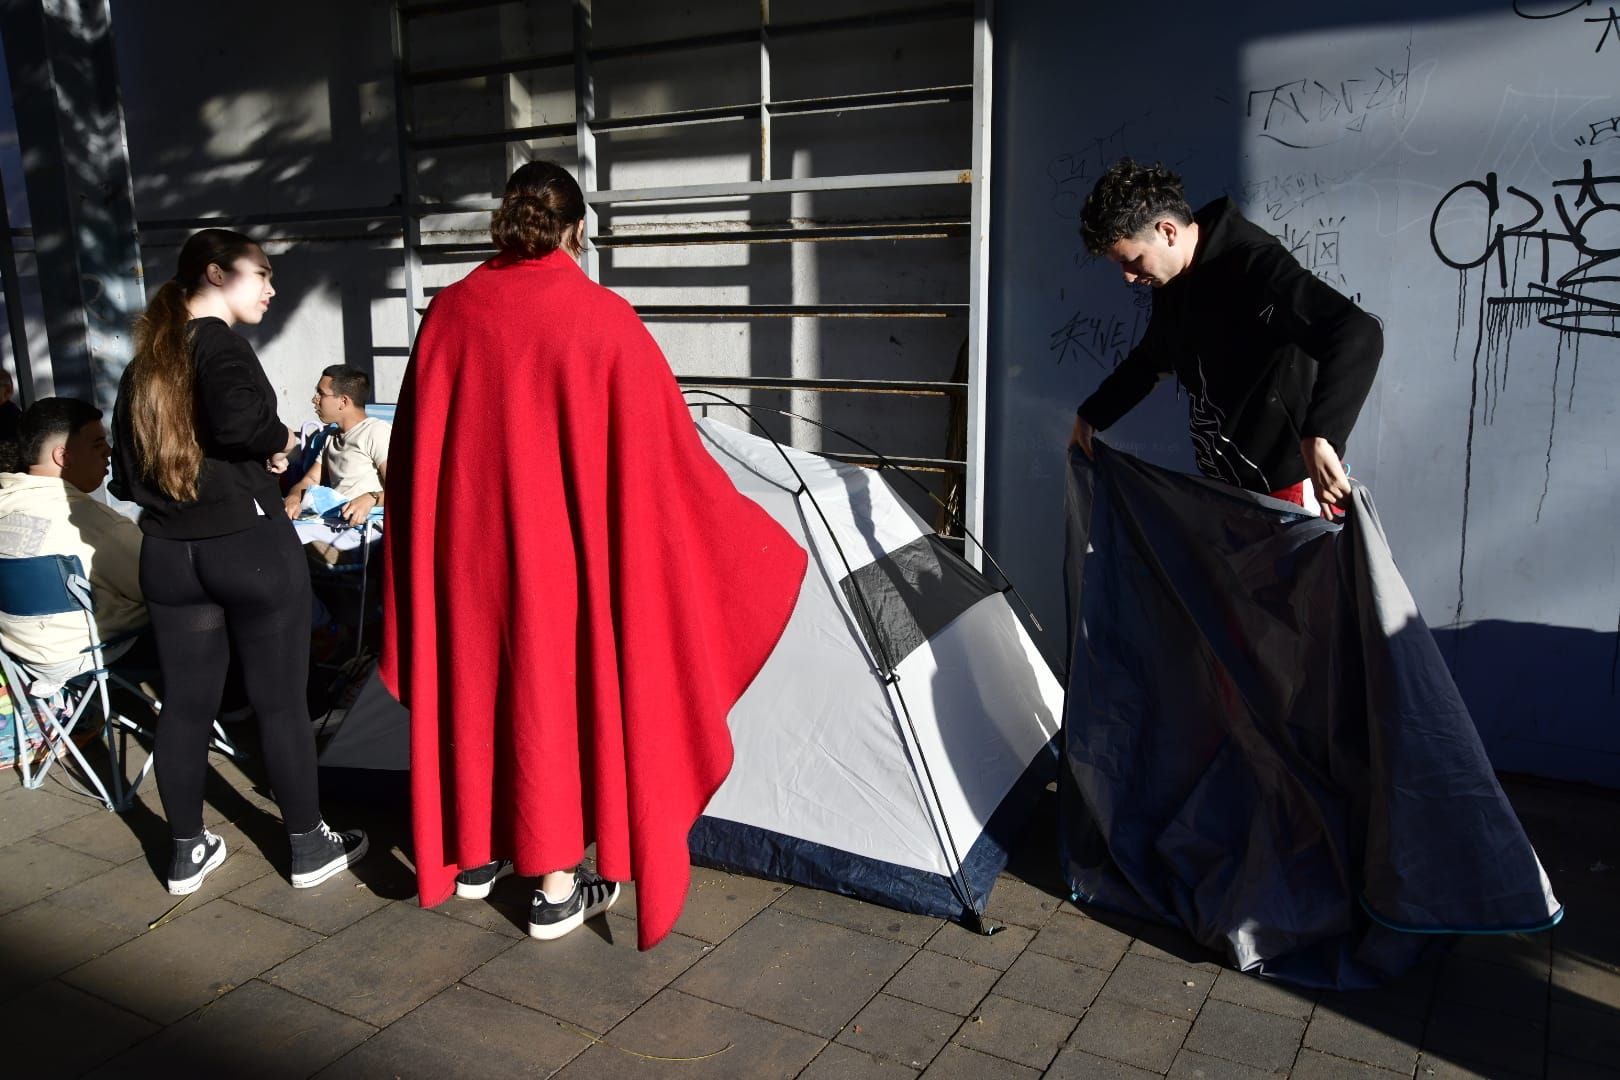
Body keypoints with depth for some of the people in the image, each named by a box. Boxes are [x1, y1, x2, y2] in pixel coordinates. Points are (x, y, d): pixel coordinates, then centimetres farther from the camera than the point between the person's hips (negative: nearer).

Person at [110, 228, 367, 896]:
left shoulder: (142, 366, 11)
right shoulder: (218, 341, -11)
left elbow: (125, 476, 14)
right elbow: (239, 416, -33)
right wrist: (279, 441, -14)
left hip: (168, 556, 7)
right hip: (251, 547, -7)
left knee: (184, 706, 14)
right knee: (279, 703, 4)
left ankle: (187, 853, 26)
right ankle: (309, 847, 17)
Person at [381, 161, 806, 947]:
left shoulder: (452, 311, -1)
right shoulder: (604, 320, -13)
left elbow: (415, 446, 5)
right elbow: (662, 451, -10)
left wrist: (416, 548, 19)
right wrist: (743, 534, 2)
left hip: (464, 544, 4)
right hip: (561, 548, -4)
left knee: (472, 687, 19)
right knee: (560, 697, 8)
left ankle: (471, 858, 35)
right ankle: (556, 889, 19)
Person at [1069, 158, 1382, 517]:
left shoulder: (1253, 265, -23)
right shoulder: (1173, 280, 5)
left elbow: (1358, 336, -35)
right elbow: (1151, 359, 26)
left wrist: (1318, 436, -47)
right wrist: (1091, 416, 24)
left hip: (1289, 485, -8)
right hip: (1224, 479, 8)